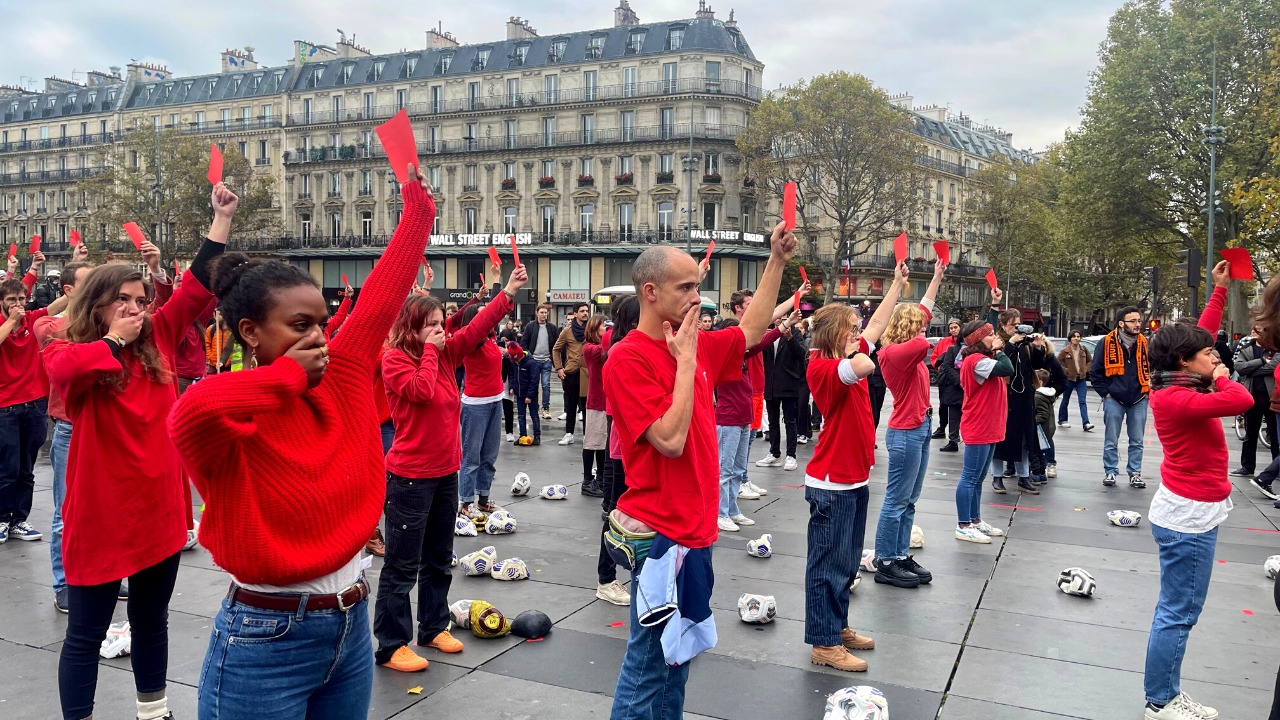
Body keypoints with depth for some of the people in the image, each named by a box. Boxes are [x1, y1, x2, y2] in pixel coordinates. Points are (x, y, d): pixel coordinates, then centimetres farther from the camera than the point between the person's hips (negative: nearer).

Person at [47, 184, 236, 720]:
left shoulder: (157, 342, 4)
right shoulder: (67, 353, -9)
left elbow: (198, 287, -1)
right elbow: (64, 370, -34)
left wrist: (222, 219, -6)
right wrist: (114, 340, -20)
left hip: (159, 509, 5)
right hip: (100, 515, -5)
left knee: (151, 621, 21)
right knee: (85, 633, 9)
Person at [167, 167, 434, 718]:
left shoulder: (340, 380, 0)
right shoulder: (229, 421, -16)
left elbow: (383, 294, 5)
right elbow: (194, 409, -41)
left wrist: (417, 208, 8)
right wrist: (289, 376, -24)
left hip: (352, 627, 6)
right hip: (266, 643, -6)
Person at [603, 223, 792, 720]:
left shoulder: (696, 346, 6)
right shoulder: (629, 358, -17)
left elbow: (750, 330, 23)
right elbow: (671, 439, -24)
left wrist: (777, 261, 16)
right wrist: (686, 360, -17)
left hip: (695, 529, 8)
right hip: (659, 533, -8)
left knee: (677, 656, 19)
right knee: (648, 663, 3)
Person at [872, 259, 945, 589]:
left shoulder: (906, 350, 10)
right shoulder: (893, 352, -16)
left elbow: (924, 309, 22)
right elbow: (923, 343, -37)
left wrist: (937, 278, 23)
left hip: (920, 429, 10)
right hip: (905, 432, -10)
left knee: (908, 502, 13)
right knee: (897, 501, -3)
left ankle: (901, 556, 21)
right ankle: (885, 563, 4)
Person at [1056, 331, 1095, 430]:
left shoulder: (1084, 350, 2)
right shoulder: (1065, 351, -7)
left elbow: (1090, 361, 13)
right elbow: (1058, 362, -3)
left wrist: (1086, 369, -1)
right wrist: (1065, 370, -11)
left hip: (1081, 379, 2)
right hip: (1069, 378, -2)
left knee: (1083, 401, -8)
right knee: (1065, 401, 12)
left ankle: (1086, 423, -15)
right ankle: (1062, 420, 26)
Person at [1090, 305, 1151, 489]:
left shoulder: (1145, 343, 2)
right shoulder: (1107, 343, -8)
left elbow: (1151, 368, 16)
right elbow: (1095, 372, -1)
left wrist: (1148, 388, 6)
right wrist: (1105, 393, -4)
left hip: (1139, 400, 3)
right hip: (1114, 400, -3)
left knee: (1137, 441, 9)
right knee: (1111, 441, 4)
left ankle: (1135, 473, 18)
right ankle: (1110, 472, 15)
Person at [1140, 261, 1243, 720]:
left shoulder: (1175, 387, 7)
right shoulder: (1177, 400, -22)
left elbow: (1198, 335, 20)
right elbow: (1241, 401, -33)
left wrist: (1220, 290, 20)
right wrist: (1220, 378, -12)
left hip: (1187, 512, 10)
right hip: (1189, 517, -10)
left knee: (1176, 611, 15)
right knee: (1178, 615, -1)